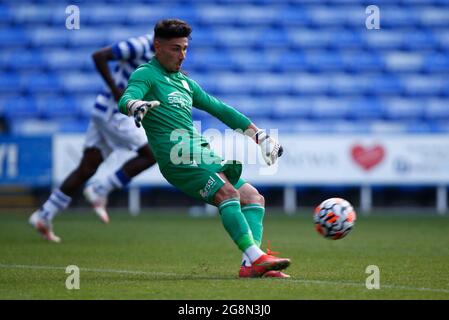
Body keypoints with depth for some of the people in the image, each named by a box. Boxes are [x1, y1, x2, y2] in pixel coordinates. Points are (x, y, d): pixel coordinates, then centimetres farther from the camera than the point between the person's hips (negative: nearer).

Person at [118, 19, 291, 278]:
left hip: (202, 154, 9)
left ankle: (251, 265, -16)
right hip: (178, 157, -9)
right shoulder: (146, 75, 4)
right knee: (228, 193, -27)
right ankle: (256, 257, -38)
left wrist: (259, 135, 29)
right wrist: (135, 105, -42)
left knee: (253, 197, -1)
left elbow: (220, 109, 32)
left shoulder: (184, 82, 28)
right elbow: (126, 99, -16)